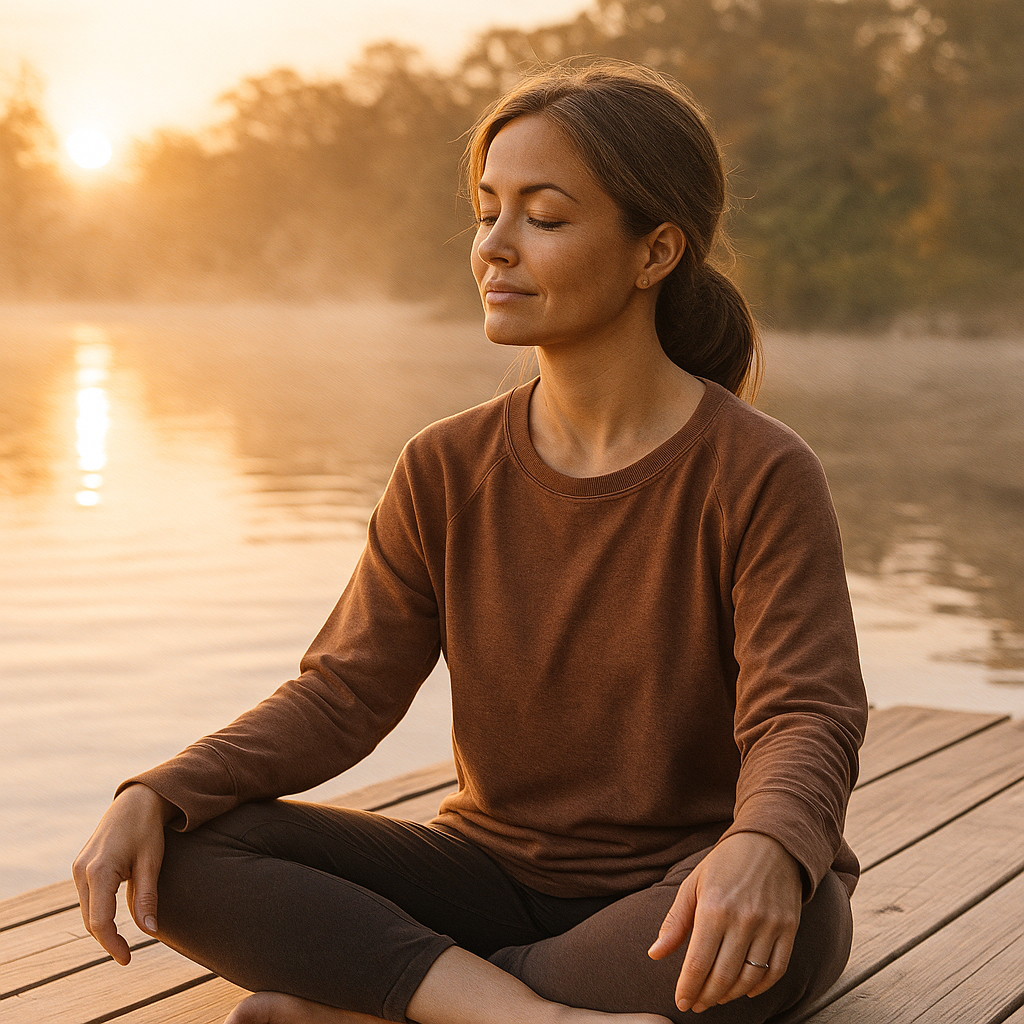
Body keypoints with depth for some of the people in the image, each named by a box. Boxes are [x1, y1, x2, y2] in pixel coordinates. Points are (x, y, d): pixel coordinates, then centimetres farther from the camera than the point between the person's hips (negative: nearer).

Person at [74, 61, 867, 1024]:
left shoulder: (762, 477, -13)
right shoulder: (445, 472, 0)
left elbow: (806, 722, -21)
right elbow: (344, 693, -3)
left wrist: (765, 850, -45)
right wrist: (154, 795, -19)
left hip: (680, 897, -3)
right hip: (497, 874, 3)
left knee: (789, 925, -40)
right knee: (181, 853, -15)